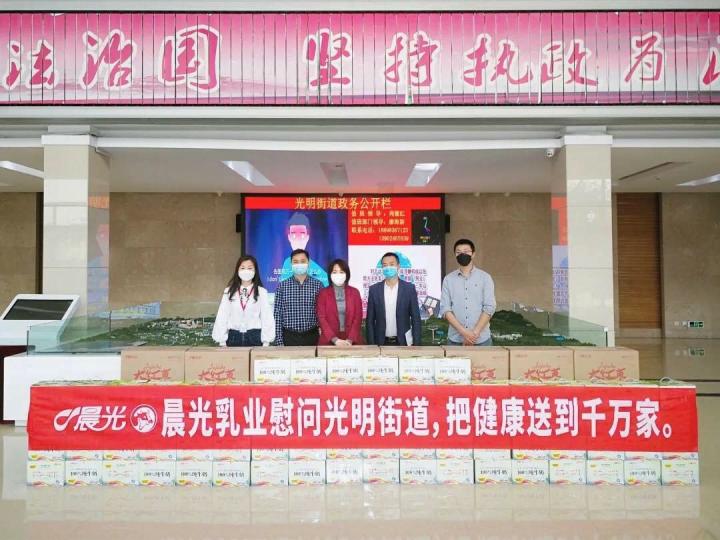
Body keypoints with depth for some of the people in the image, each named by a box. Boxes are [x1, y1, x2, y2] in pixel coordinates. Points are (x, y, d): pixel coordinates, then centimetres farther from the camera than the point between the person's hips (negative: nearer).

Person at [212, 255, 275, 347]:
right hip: (234, 337, 2)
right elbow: (222, 317, 7)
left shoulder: (261, 292, 1)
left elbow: (267, 317, 0)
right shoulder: (229, 291, 7)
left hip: (254, 337, -1)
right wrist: (222, 341, 3)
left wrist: (266, 343, -5)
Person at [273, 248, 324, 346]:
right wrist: (279, 341, -2)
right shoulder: (282, 286, 3)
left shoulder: (318, 285, 3)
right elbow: (278, 315, 3)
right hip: (289, 337, 0)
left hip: (312, 337, 0)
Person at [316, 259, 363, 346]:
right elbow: (321, 318, -4)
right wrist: (335, 340, -14)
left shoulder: (355, 292, 6)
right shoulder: (323, 293, 3)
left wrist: (350, 340, -12)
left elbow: (358, 317, 0)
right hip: (328, 341, -1)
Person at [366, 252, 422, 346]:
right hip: (381, 343, 1)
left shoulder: (409, 288, -1)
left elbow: (416, 319, 0)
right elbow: (370, 321, 4)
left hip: (403, 342, -1)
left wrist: (416, 344, -5)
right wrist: (371, 345, -2)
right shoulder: (374, 289, 2)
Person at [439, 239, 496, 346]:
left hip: (481, 339, -1)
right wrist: (463, 332, -13)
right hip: (455, 339, 1)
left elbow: (489, 308, -4)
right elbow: (445, 309, -2)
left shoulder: (485, 277, 2)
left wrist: (475, 333, -13)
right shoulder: (448, 279, 4)